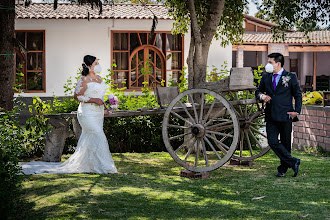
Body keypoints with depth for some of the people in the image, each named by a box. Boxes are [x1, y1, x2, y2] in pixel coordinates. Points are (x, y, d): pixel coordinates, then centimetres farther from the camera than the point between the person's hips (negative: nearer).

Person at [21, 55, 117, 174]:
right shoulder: (84, 80, -12)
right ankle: (104, 166, -6)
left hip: (98, 114, 9)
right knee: (98, 137, -12)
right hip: (88, 114, -9)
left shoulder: (99, 78, 14)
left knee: (88, 140, 11)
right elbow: (77, 96, -14)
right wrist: (93, 100, -20)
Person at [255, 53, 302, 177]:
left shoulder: (290, 77, 1)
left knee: (285, 143, 4)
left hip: (285, 116, -3)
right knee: (272, 142, -8)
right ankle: (293, 162, 0)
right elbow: (258, 91, 24)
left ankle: (283, 169, 15)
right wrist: (261, 96, 0)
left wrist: (297, 111, -3)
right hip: (271, 116, 3)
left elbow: (298, 95, 6)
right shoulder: (266, 77, 12)